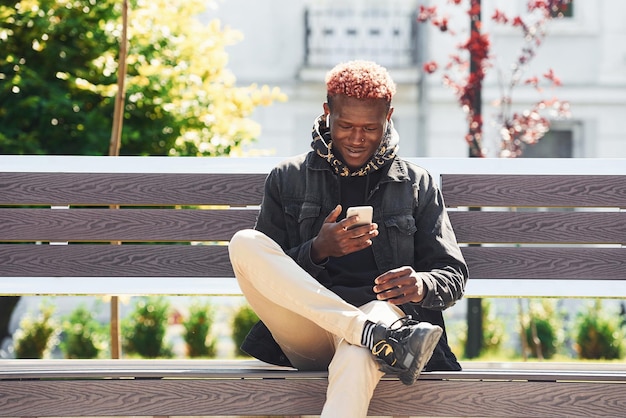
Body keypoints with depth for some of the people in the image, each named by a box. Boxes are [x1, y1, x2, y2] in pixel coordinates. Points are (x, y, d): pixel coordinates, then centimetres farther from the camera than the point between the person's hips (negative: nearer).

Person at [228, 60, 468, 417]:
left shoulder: (417, 185, 16)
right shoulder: (287, 180, 15)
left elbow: (454, 276, 10)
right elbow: (268, 277, 9)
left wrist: (421, 286, -16)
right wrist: (318, 251, -13)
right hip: (308, 335, 2)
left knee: (357, 356, -42)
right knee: (245, 244, -26)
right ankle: (379, 335, -37)